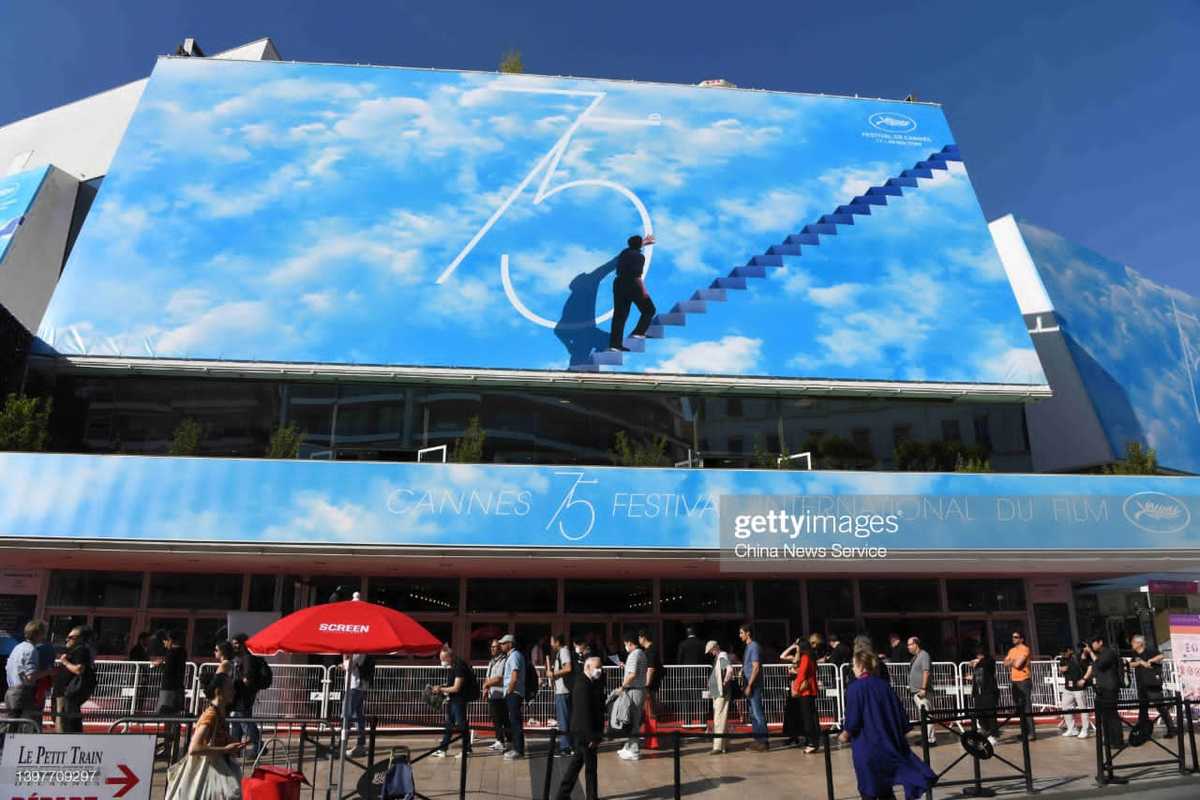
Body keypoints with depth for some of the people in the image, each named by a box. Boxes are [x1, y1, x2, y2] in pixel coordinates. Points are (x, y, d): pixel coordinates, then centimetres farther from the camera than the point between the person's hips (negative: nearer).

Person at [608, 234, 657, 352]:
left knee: (619, 315, 6)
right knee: (649, 310, 12)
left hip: (619, 284, 7)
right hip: (632, 286, -7)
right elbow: (637, 275, -20)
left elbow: (634, 248, 38)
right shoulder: (639, 256, -11)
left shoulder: (625, 252, 13)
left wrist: (644, 242, 54)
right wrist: (644, 290, -16)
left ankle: (614, 343, 3)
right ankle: (638, 332, 1)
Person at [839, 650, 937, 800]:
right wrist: (899, 732, 20)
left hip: (865, 747, -6)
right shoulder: (883, 685, 5)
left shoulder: (854, 687, -13)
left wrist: (846, 733, 1)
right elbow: (899, 712, 8)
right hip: (887, 744, 6)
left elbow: (852, 716, -16)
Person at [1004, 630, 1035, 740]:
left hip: (1024, 681, -7)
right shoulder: (1011, 650, 17)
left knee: (1027, 708, -9)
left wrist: (1011, 662, 2)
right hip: (1014, 681, 7)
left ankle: (1031, 733, -7)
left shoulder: (1025, 649, -8)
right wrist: (1014, 662, -7)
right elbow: (1005, 663, 8)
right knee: (1019, 708, 9)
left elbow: (1018, 664, -15)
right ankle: (1024, 732, 15)